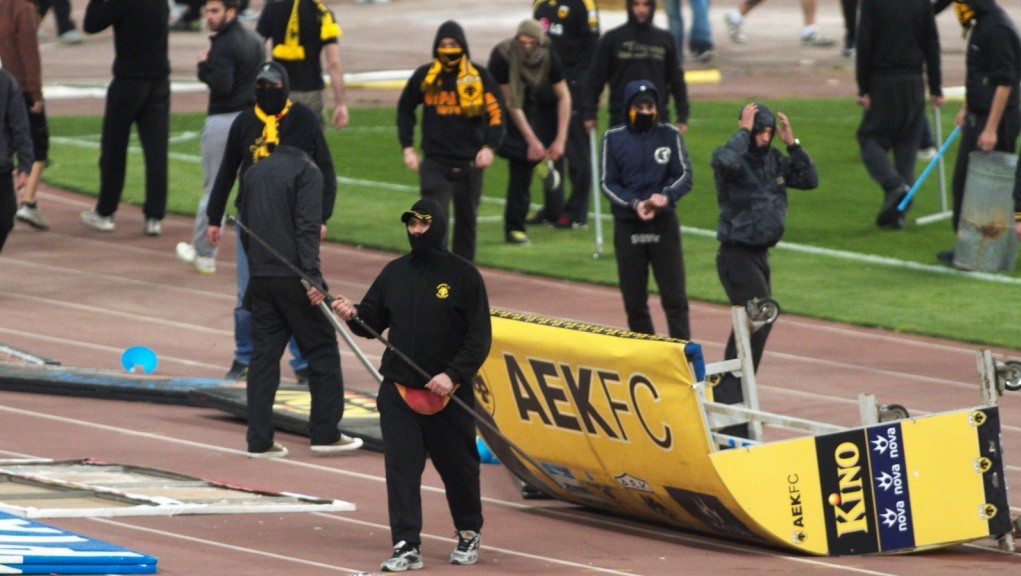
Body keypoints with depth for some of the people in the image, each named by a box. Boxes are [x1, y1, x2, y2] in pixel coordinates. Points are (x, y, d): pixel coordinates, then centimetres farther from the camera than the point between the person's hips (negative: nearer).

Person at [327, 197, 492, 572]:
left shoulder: (463, 275, -3)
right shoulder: (394, 273, 10)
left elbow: (480, 337, -5)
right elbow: (374, 321, 14)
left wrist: (454, 375, -17)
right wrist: (352, 315, -9)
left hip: (449, 394, -3)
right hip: (398, 390, 3)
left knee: (458, 466, 9)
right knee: (401, 467, -6)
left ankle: (469, 534, 30)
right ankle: (406, 547, -6)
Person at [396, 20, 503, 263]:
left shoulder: (480, 76, -1)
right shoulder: (424, 76, 1)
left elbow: (495, 113, 1)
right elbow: (405, 109, 14)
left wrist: (489, 147, -14)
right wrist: (408, 148, 8)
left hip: (469, 163, 1)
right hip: (435, 162, -1)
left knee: (467, 219, 11)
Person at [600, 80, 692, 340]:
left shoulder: (669, 135, 3)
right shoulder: (614, 138, 2)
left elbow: (684, 175, 1)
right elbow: (608, 183, 0)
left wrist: (666, 196, -20)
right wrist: (634, 203, -17)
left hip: (664, 224, 0)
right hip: (628, 227, 1)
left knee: (675, 299, -4)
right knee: (634, 302, 5)